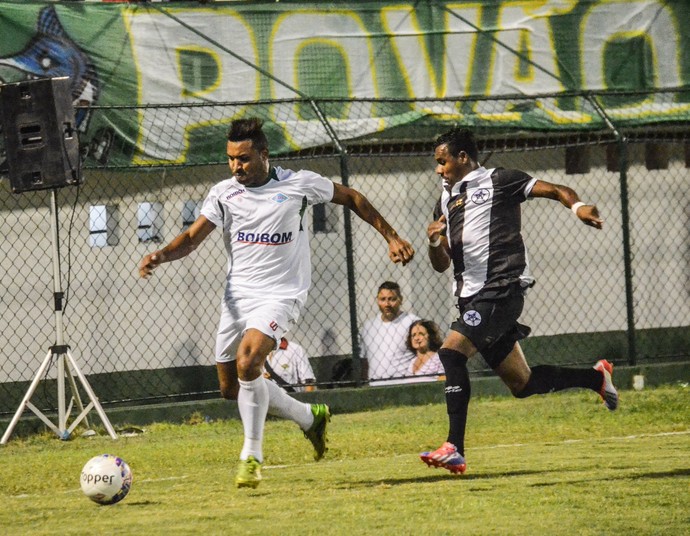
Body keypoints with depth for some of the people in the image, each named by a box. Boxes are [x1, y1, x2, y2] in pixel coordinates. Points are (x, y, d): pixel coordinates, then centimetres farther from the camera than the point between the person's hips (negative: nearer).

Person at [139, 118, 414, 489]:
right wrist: (160, 256, -24)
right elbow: (192, 238, -4)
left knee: (247, 361, -27)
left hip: (281, 295, -5)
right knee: (231, 387, 7)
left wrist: (391, 237, 8)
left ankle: (251, 456, -14)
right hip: (237, 295, 5)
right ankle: (309, 417, 30)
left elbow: (351, 198, 9)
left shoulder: (298, 184, -5)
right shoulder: (224, 193, 1)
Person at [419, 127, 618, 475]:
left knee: (451, 352, -25)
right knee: (521, 384, 9)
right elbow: (441, 264, 20)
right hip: (472, 299, 8)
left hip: (501, 290, -8)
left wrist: (576, 206, -24)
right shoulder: (446, 202, 21)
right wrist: (434, 241, -2)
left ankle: (454, 448, -30)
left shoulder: (497, 182, 1)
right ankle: (595, 377, 30)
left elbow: (553, 190, -2)